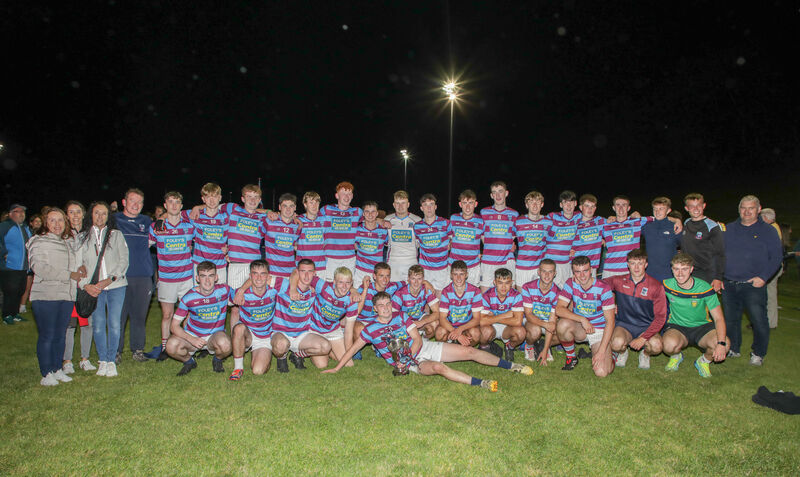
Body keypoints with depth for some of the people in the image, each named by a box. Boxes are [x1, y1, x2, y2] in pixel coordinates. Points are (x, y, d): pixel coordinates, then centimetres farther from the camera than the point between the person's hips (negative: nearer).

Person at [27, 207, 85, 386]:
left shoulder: (67, 243, 19)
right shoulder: (39, 242, -1)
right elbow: (40, 269, -13)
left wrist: (81, 271, 4)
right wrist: (70, 275, -12)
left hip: (66, 296, 6)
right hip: (45, 297, -6)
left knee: (60, 335, 9)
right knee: (47, 336, -3)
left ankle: (57, 369, 18)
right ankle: (46, 374, 5)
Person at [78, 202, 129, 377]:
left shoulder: (116, 235, 11)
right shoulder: (83, 237, 11)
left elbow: (124, 260, 4)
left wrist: (110, 279, -9)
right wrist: (85, 284, -8)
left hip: (115, 285, 0)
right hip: (93, 288, 1)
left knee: (114, 324, -2)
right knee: (98, 325, 0)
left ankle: (111, 360, 9)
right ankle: (102, 361, 13)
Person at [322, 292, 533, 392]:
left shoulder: (402, 317, 3)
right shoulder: (371, 329, -3)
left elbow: (418, 340, 0)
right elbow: (353, 349, 2)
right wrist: (337, 368, -3)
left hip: (425, 348, 3)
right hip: (413, 363, -3)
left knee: (469, 352, -7)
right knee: (439, 367, -37)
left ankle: (511, 366, 4)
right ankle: (480, 383, -43)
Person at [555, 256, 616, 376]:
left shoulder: (603, 288, -17)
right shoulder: (571, 284, -9)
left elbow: (610, 322, -17)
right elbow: (559, 309, -17)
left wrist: (601, 351, -24)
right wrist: (582, 319, -30)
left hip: (600, 330, -2)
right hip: (579, 328, 2)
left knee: (601, 372, -21)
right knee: (563, 324, -33)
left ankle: (607, 356, 16)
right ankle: (571, 357, -5)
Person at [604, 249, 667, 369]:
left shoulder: (656, 286, -6)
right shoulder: (618, 281, -2)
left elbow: (660, 317, -7)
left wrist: (643, 338, -17)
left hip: (646, 327, 0)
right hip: (624, 325, 1)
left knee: (656, 346, -32)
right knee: (617, 343, -33)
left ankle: (645, 354, 7)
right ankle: (622, 352, 7)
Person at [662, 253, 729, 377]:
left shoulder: (704, 288, -15)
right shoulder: (667, 285, -11)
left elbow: (719, 318, -16)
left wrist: (721, 343, -30)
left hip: (702, 326, 0)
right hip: (676, 327, 0)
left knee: (725, 345, -30)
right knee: (669, 345, -36)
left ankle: (704, 362, 5)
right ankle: (676, 356, 5)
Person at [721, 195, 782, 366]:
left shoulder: (768, 231, 3)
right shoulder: (728, 230, 11)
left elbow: (776, 256, -1)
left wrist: (763, 277, -11)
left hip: (754, 285, -3)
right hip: (729, 286, 3)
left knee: (759, 321, -4)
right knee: (730, 319, 11)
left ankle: (758, 353, 14)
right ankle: (733, 349, 27)